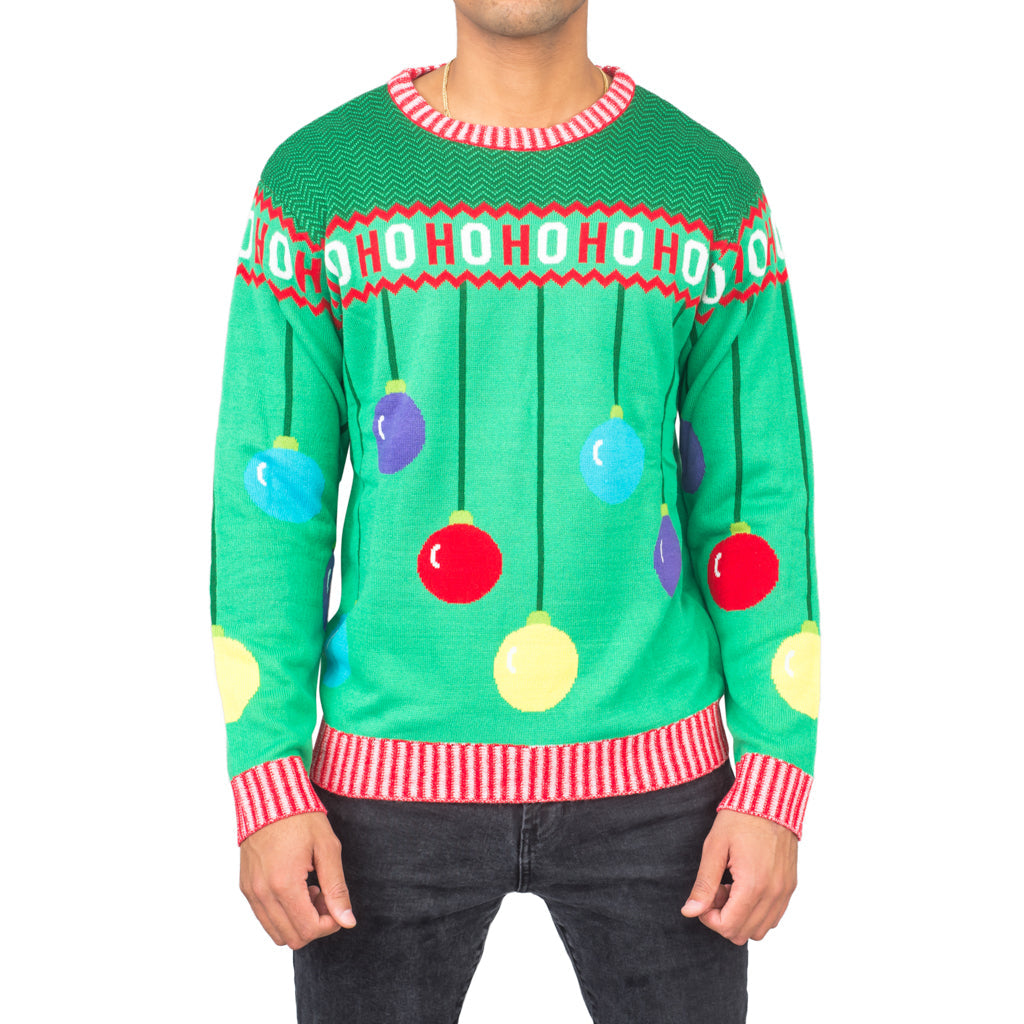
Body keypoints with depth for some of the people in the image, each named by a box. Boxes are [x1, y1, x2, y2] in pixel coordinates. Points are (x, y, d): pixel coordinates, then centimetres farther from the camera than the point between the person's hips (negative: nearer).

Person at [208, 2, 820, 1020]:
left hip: (649, 777, 1)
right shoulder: (316, 182, -2)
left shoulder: (710, 188, 0)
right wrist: (267, 789, -7)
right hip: (395, 778, 0)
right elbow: (268, 500, -2)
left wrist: (774, 791, -4)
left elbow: (761, 501, 1)